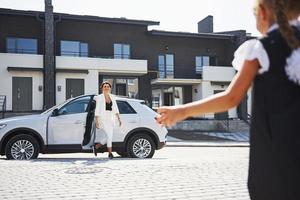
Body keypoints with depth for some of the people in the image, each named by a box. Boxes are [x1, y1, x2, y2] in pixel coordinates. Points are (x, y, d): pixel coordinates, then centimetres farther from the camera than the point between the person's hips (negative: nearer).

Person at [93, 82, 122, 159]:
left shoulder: (112, 97, 11)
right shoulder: (99, 97, -2)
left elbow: (115, 109, 10)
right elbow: (97, 110, -4)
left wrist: (119, 119, 1)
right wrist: (97, 122, -10)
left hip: (111, 119, 6)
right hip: (103, 118, -6)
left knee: (108, 137, 6)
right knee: (109, 135, -15)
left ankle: (96, 146, 28)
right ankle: (110, 153, -3)